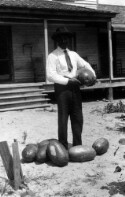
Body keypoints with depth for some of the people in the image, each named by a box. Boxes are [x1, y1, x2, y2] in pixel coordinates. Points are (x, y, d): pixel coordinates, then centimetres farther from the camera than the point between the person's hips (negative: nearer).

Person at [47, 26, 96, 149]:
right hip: (62, 88, -6)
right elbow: (51, 76, -15)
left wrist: (92, 75, 2)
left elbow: (85, 65, 22)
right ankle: (63, 147, 10)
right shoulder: (53, 56, -5)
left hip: (75, 87, 6)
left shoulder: (73, 54, 13)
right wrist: (68, 81, -20)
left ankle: (77, 145, 22)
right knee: (63, 117, -1)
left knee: (78, 118, 9)